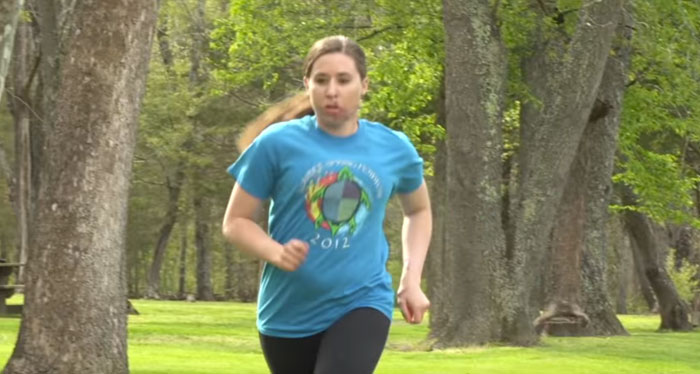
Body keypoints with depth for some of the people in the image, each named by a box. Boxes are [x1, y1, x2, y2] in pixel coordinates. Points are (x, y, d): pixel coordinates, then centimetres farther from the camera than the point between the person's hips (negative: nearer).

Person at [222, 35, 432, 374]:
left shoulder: (394, 149, 1)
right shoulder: (278, 143, -7)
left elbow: (418, 211, 21)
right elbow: (235, 222, -1)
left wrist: (412, 279, 9)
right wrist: (277, 253, -20)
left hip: (362, 304, -1)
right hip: (289, 314, 1)